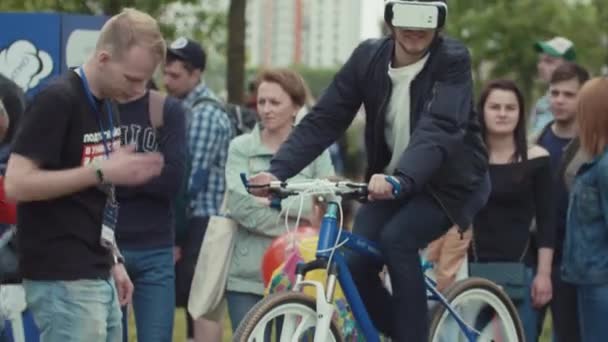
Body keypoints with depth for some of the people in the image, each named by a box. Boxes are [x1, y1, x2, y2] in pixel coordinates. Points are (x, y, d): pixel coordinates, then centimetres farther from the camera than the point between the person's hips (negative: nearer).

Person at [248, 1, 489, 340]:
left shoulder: (452, 60, -20)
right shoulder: (369, 57, -8)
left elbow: (439, 128, -35)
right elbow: (323, 120, -11)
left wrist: (400, 179, -52)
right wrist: (277, 170, -25)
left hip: (451, 181, -5)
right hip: (390, 183, 5)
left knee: (397, 239, -29)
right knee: (354, 262, -13)